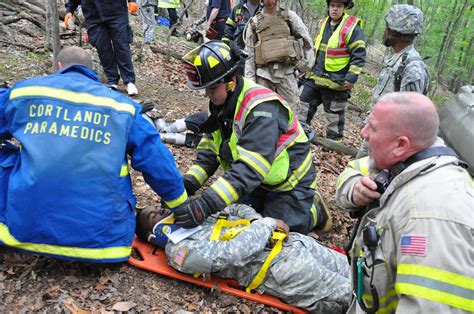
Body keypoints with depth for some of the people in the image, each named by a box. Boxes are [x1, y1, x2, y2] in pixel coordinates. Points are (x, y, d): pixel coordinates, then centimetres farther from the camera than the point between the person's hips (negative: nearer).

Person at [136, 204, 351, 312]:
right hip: (282, 267, -7)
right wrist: (267, 224, -11)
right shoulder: (179, 250, -6)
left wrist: (257, 222, 2)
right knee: (351, 295, -7)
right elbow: (231, 253, -19)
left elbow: (238, 209, 24)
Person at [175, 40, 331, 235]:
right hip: (259, 183, 8)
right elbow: (208, 152, -4)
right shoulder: (221, 103, -4)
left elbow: (249, 169, -41)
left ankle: (313, 209, 15)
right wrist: (187, 184, -20)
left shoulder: (261, 108, -32)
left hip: (290, 184, -7)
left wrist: (207, 204, -48)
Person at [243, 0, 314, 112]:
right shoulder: (254, 22, 8)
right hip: (264, 75, 1)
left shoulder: (290, 16, 7)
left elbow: (307, 41, 10)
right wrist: (250, 80, 1)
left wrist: (305, 64, 6)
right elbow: (249, 54, 6)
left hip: (287, 73, -1)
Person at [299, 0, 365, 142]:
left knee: (334, 115, 5)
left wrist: (351, 78, -19)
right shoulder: (323, 23, 9)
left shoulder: (352, 28, -14)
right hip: (315, 77, 7)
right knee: (305, 105, 15)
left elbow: (359, 56, -14)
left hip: (336, 81, -7)